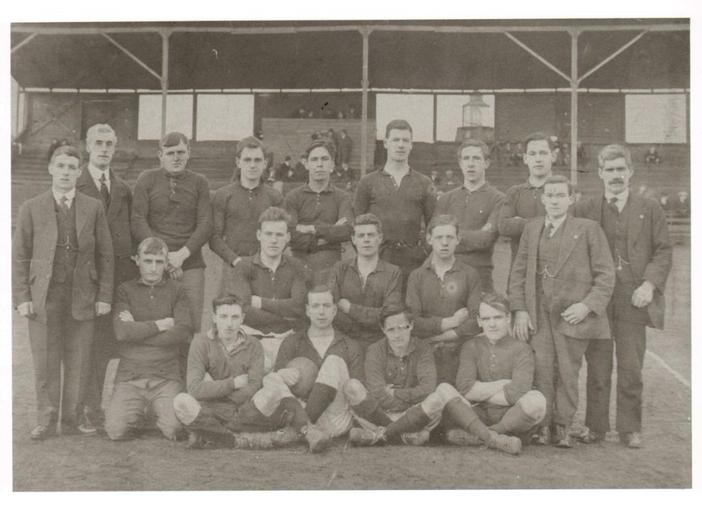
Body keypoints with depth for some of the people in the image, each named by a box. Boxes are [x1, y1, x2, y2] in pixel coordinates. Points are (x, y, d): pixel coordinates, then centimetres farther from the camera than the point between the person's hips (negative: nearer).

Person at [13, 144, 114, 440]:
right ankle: (46, 422, 15)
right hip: (43, 296, 0)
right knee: (45, 363, 2)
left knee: (78, 363, 2)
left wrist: (104, 296, 0)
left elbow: (105, 255, 6)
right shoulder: (31, 209, 6)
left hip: (82, 297, 0)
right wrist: (22, 298, -3)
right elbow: (19, 257, 5)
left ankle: (71, 421, 14)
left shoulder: (93, 208, 7)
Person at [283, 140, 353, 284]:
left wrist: (312, 229, -9)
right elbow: (290, 236, -5)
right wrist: (330, 231, -5)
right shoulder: (293, 197, 7)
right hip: (300, 266, 0)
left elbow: (347, 231, -8)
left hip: (330, 267, 0)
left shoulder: (342, 197, 9)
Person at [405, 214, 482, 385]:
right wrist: (451, 322, -8)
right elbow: (413, 321, -3)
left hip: (460, 356, 0)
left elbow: (476, 322, -5)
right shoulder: (417, 276, 8)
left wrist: (436, 337, -7)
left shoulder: (470, 275, 6)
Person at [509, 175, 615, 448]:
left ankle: (562, 427, 15)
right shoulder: (531, 228, 12)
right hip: (537, 315, 2)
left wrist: (588, 305, -12)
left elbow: (605, 274, 0)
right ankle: (542, 427, 8)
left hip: (572, 314, -2)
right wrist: (519, 310, 1)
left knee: (567, 372, 3)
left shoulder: (588, 229, 3)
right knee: (541, 371, -3)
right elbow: (518, 272, 12)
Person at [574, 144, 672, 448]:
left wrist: (650, 284, -8)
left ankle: (630, 429, 15)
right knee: (597, 368, 4)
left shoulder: (650, 210, 9)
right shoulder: (584, 210, 8)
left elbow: (663, 251, 6)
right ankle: (596, 427, 14)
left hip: (633, 300, 0)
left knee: (631, 369, 3)